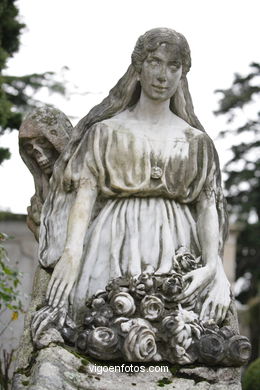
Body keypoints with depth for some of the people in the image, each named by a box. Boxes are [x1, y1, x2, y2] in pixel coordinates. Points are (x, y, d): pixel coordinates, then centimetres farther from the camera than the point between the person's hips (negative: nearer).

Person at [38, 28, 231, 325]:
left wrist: (213, 267, -14)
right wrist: (70, 253, -20)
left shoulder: (197, 142, 15)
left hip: (176, 251, 1)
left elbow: (208, 208, 5)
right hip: (114, 248, -1)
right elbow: (84, 192, -3)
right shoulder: (105, 131, 10)